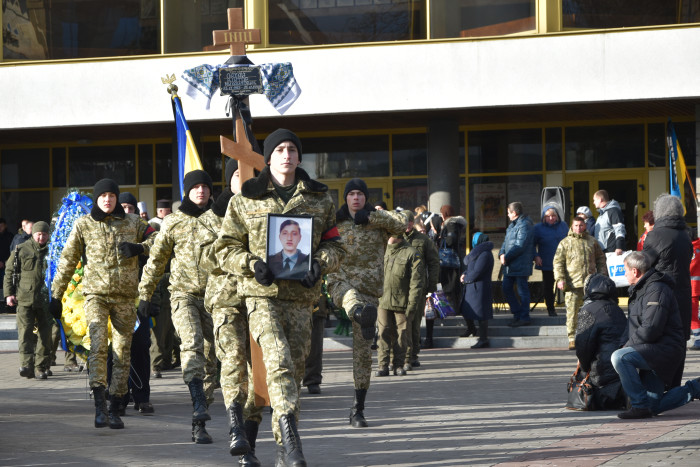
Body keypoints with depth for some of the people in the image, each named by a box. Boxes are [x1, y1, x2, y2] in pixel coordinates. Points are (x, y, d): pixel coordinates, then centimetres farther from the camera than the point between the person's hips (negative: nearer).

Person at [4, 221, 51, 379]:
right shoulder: (21, 250, 6)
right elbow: (9, 273, 7)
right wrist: (8, 293, -2)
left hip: (45, 301, 2)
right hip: (24, 299, -2)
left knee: (45, 334, 2)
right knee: (25, 331, -13)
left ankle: (41, 367, 8)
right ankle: (26, 365, -21)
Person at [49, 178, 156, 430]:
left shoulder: (133, 223, 8)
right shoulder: (83, 225, 6)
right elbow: (68, 261, 10)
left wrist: (140, 248, -3)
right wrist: (56, 295, 9)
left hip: (125, 296, 2)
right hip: (96, 294, -2)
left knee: (122, 353, 2)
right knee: (98, 345, -20)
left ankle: (114, 409, 12)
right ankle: (99, 406, -24)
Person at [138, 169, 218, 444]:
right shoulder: (174, 223, 6)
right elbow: (156, 259, 13)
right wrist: (145, 293, 14)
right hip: (183, 294, -2)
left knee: (209, 358, 3)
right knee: (192, 343, -27)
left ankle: (199, 424, 10)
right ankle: (199, 405, -40)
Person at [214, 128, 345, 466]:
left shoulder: (319, 199, 11)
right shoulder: (245, 200, 5)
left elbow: (334, 245, 15)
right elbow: (226, 248, 7)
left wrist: (319, 264, -6)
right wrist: (252, 265, -11)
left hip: (301, 297, 3)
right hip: (261, 294, -3)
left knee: (294, 369, 6)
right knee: (279, 362, -22)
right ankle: (290, 437, -26)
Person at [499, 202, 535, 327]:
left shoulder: (524, 226, -14)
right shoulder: (512, 225, 18)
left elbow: (519, 246, -21)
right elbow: (506, 242, 17)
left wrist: (507, 257, -16)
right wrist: (502, 254, -2)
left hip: (521, 265, -10)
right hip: (510, 265, 10)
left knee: (522, 291, -3)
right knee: (506, 289, 12)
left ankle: (524, 318, 3)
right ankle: (517, 314, 21)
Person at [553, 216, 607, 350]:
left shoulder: (592, 241, 14)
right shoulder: (565, 243, 5)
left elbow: (601, 259, 20)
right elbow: (558, 262, 1)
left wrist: (603, 275, 12)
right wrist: (560, 279, -9)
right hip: (573, 284, -3)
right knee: (572, 312, -7)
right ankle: (572, 340, -3)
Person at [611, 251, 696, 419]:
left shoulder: (657, 291, -16)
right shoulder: (640, 290, 19)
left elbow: (650, 331, -24)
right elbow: (632, 325, 23)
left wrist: (627, 345, -11)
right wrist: (624, 343, 4)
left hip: (664, 348, -10)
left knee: (619, 357, -30)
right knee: (654, 407, 8)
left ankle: (640, 405, -24)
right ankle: (694, 389, 20)